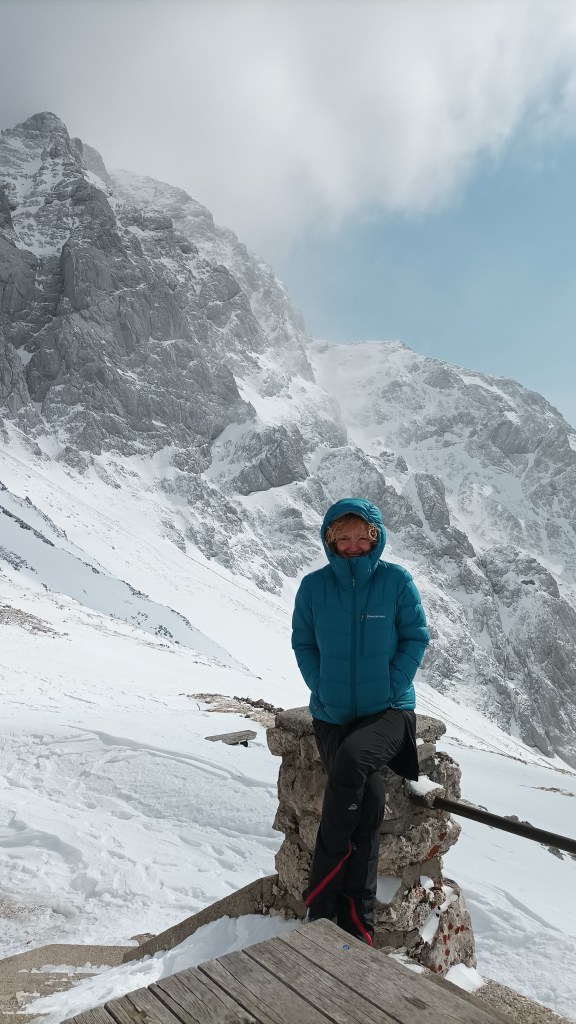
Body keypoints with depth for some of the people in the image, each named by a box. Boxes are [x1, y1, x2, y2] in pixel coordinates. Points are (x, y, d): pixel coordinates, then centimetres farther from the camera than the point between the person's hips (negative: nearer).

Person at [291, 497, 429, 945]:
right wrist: (323, 692, -6)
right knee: (368, 793, -21)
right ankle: (358, 918, -4)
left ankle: (323, 901, -12)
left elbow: (416, 637, -1)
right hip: (332, 714, 1)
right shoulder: (314, 585, -3)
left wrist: (390, 688, -10)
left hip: (388, 710, -1)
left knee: (351, 761, -29)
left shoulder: (396, 580, -6)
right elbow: (303, 643, 6)